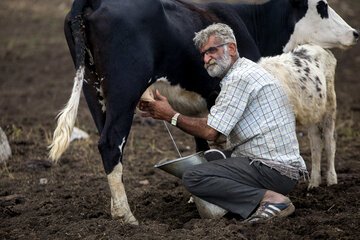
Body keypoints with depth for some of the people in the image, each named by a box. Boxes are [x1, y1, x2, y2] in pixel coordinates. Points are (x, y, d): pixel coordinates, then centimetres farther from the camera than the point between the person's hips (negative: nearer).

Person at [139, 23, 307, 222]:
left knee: (193, 178, -14)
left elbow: (210, 132, -14)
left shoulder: (239, 78, -13)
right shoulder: (246, 71, 19)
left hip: (272, 171, -10)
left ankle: (268, 199, -17)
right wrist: (161, 114, 14)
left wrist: (171, 116, -1)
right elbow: (214, 123, 19)